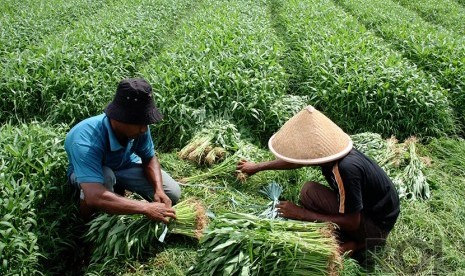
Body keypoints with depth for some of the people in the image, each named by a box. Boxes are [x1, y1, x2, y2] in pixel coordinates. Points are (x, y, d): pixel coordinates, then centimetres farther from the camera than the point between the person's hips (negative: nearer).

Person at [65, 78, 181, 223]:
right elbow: (94, 196, -53)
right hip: (88, 172, -4)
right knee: (106, 176, -40)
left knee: (172, 193, -6)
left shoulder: (138, 126, -28)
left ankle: (118, 187, 15)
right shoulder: (86, 141, -43)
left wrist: (158, 189, -26)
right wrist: (146, 208, -52)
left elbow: (149, 158, -9)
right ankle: (87, 224, -10)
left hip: (123, 165, 4)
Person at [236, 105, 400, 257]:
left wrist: (302, 214, -22)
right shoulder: (331, 151, -8)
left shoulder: (347, 168, -34)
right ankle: (358, 240, 10)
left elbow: (352, 222, -26)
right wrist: (258, 167, 18)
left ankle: (354, 244, -6)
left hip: (377, 224, -8)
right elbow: (298, 160, 10)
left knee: (309, 192, -21)